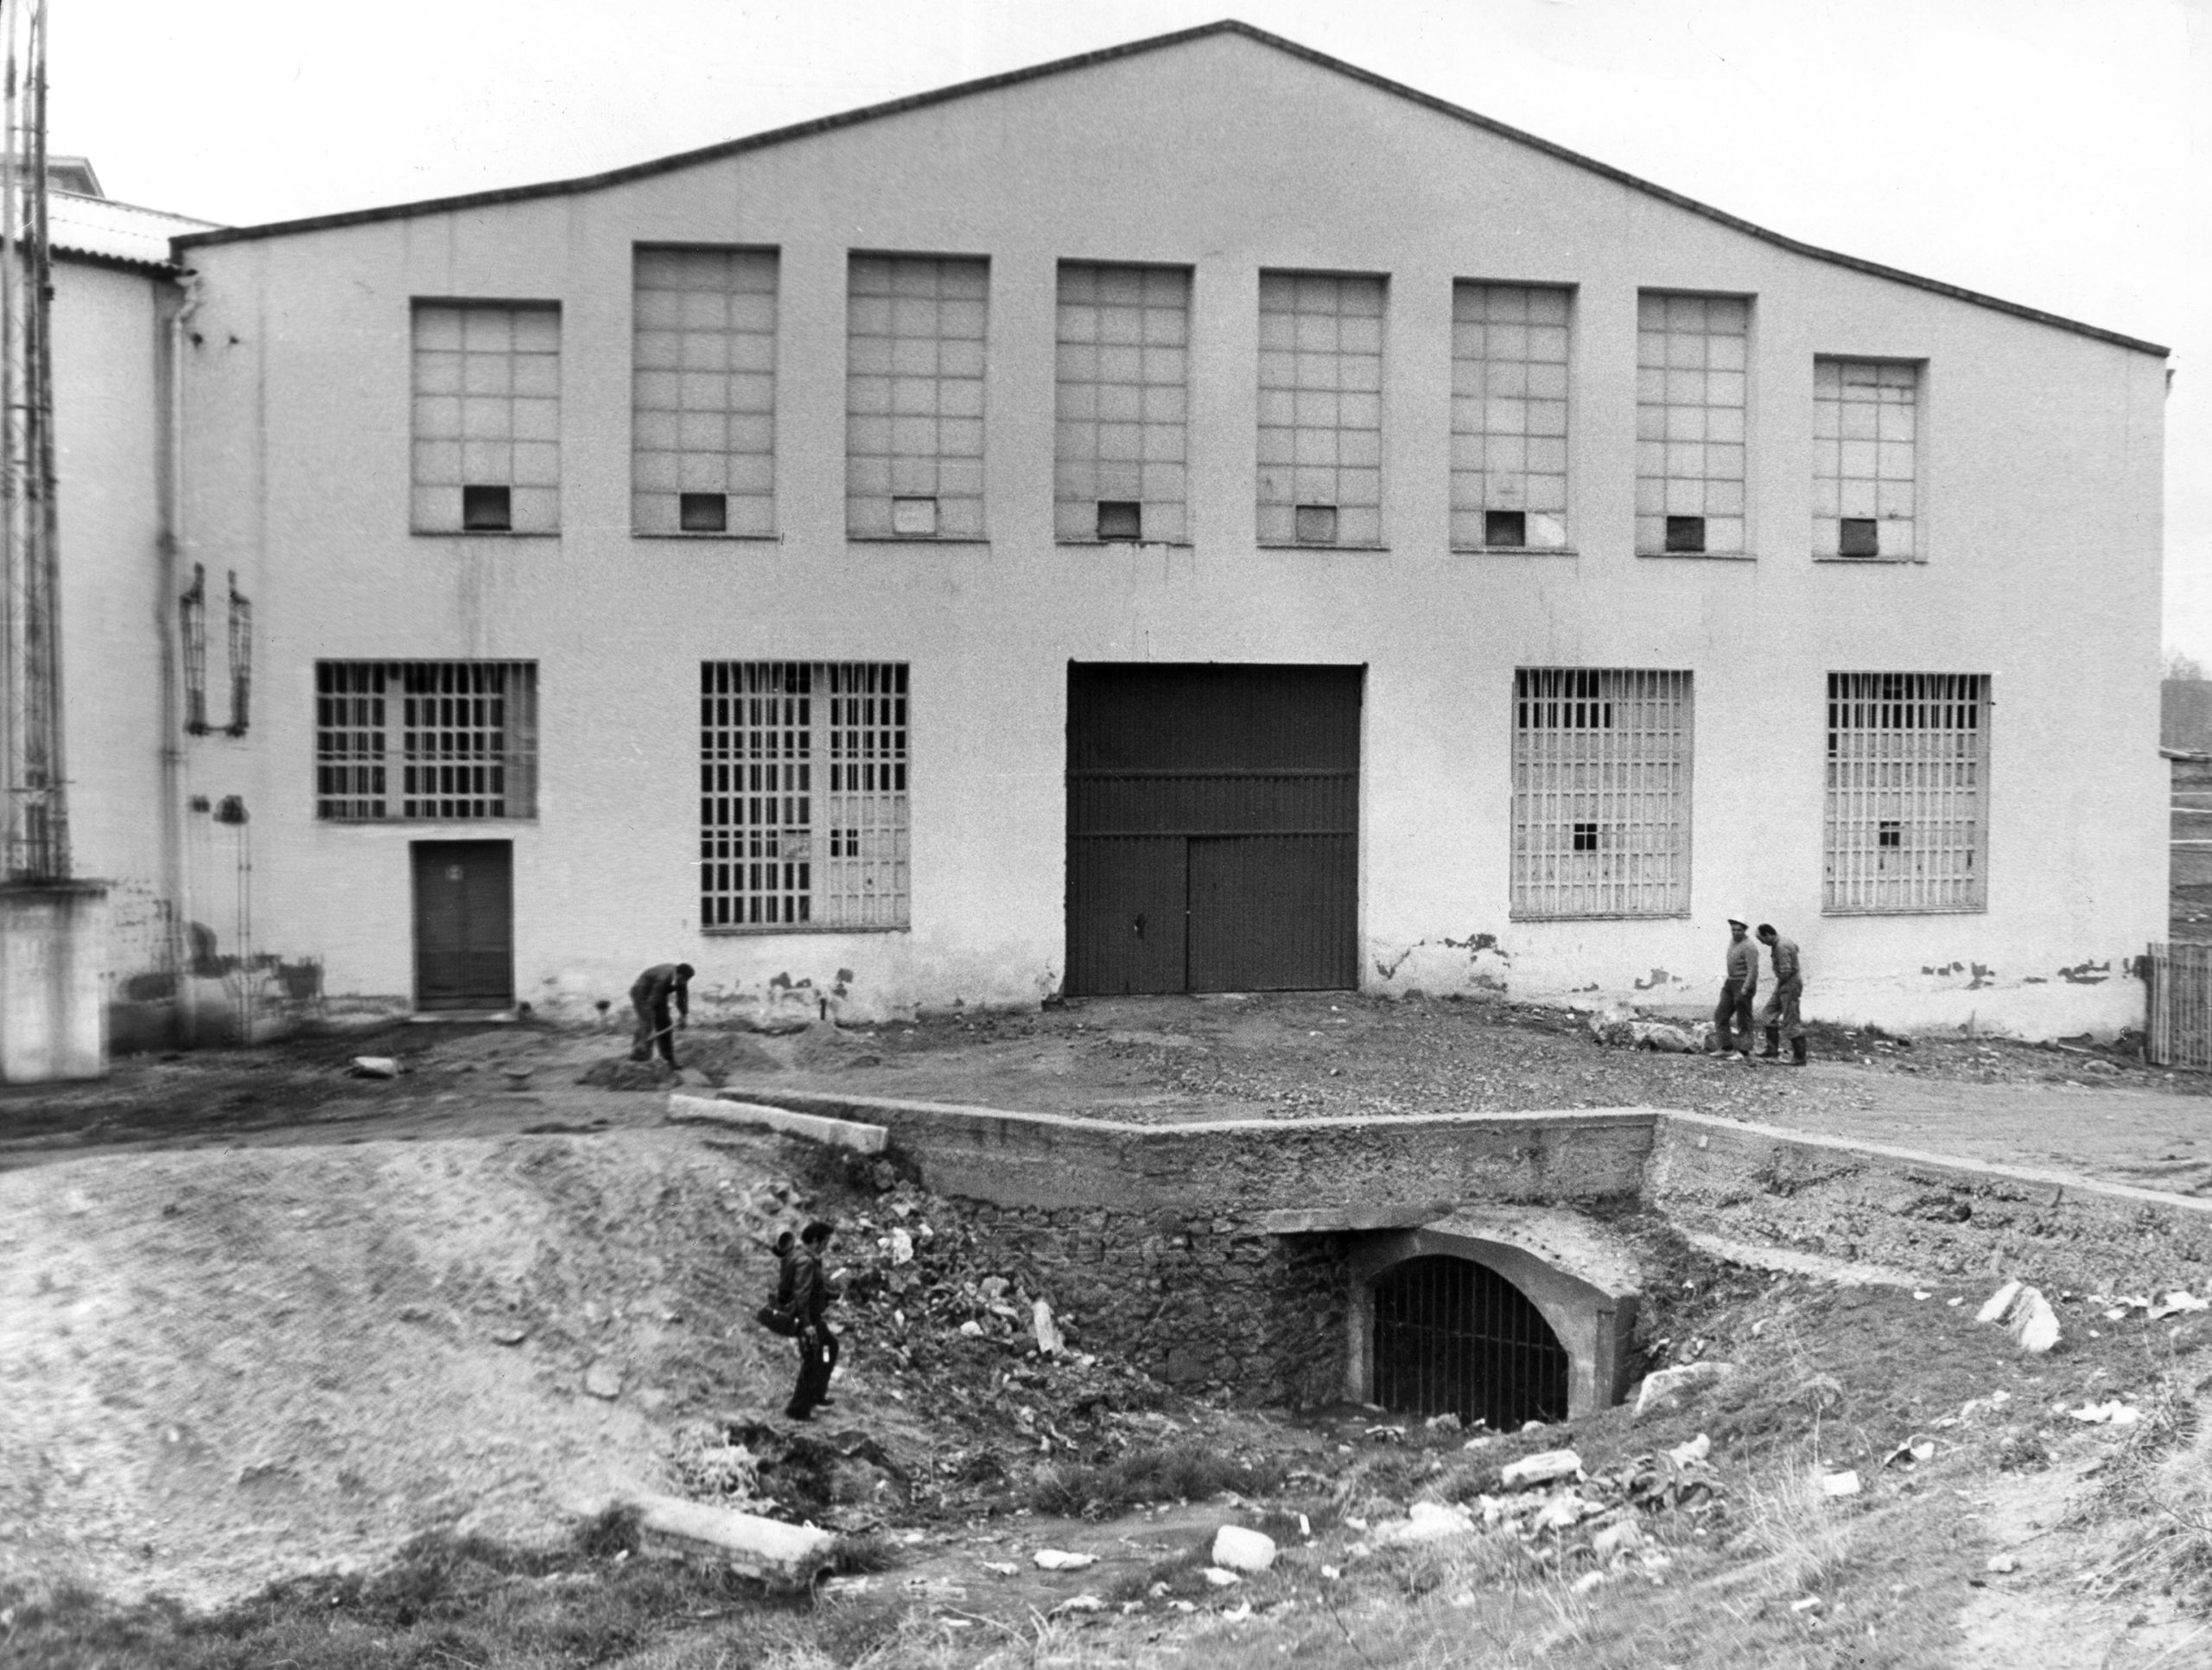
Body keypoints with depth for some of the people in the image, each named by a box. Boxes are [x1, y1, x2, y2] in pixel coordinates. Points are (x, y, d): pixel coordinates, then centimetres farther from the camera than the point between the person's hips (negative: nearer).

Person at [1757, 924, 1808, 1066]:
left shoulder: (1782, 947, -22)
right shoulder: (1777, 945, 10)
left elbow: (1786, 971, -27)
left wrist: (1780, 984, -8)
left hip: (1790, 986, -11)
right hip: (1783, 986, 11)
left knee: (1791, 1022, -6)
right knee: (1769, 1014, 13)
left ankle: (1799, 1058, 0)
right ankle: (1772, 1051, 14)